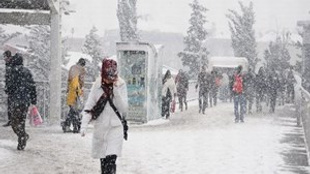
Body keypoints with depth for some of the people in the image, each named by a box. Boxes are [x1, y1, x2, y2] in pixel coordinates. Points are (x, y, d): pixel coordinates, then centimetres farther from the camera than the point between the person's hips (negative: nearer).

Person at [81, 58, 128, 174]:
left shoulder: (121, 85, -5)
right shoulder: (97, 85, -2)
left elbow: (124, 109, -9)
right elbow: (89, 106, -1)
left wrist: (116, 91, -19)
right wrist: (84, 125, -13)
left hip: (115, 129, -2)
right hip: (100, 128, 2)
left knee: (111, 160, -14)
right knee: (103, 160, 10)